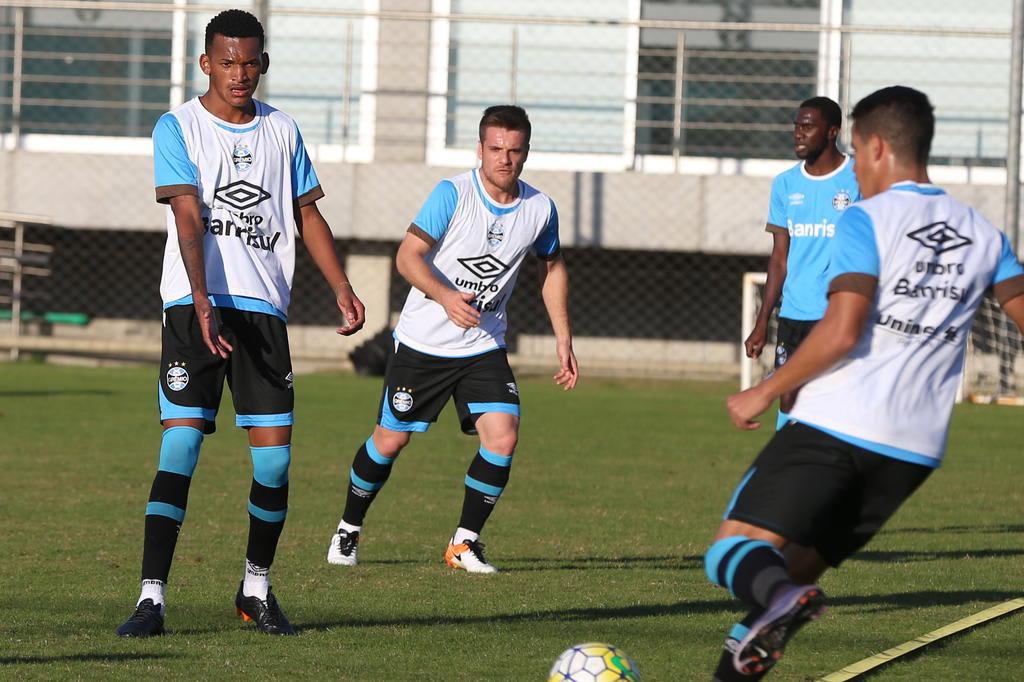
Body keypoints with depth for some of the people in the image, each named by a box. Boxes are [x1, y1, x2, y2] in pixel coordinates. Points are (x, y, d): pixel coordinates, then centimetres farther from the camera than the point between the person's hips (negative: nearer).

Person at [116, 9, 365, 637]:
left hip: (265, 307, 4)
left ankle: (258, 588, 20)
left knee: (274, 457, 1)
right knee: (181, 447, -12)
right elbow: (189, 219, -11)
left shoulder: (282, 130, 14)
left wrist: (342, 287, 8)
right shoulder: (178, 128, 0)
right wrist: (203, 304, -23)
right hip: (196, 306, -4)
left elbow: (307, 213, 20)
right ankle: (152, 597, -13)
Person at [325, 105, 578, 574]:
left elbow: (553, 267, 16)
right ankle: (348, 530, 28)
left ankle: (465, 543, 2)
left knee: (503, 437, -14)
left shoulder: (540, 209, -2)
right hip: (422, 342, -3)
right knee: (391, 440, 5)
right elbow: (408, 255, -21)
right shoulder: (453, 194, -16)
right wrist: (445, 296, -39)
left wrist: (563, 340, 12)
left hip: (485, 347, 3)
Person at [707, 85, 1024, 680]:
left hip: (835, 425, -6)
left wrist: (764, 394, -5)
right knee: (795, 565, 16)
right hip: (917, 449, 6)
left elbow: (842, 333, -14)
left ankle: (780, 599, -41)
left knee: (736, 547, -8)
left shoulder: (866, 221, -4)